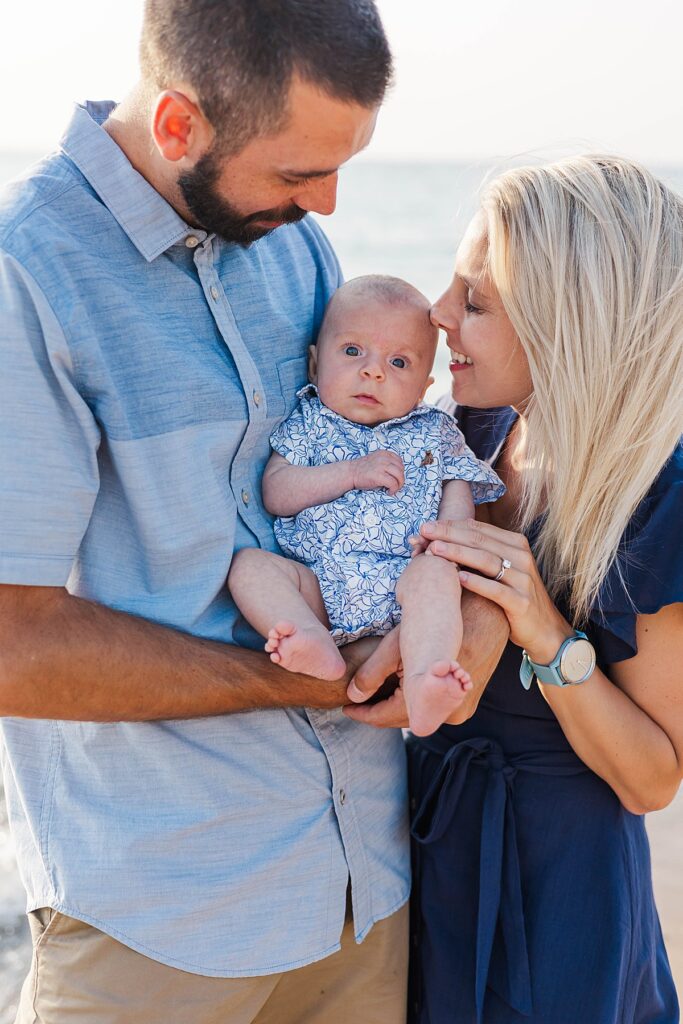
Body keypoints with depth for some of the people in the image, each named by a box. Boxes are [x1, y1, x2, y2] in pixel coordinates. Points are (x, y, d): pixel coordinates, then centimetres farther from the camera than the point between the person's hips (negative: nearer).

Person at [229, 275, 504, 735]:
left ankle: (423, 680, -54)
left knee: (437, 573, -33)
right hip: (319, 587, 1)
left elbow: (459, 492, 10)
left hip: (403, 582, -1)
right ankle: (319, 651, -44)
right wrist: (353, 472, -9)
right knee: (249, 564, -22)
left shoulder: (435, 433, 17)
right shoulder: (307, 425, 14)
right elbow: (275, 494, 1)